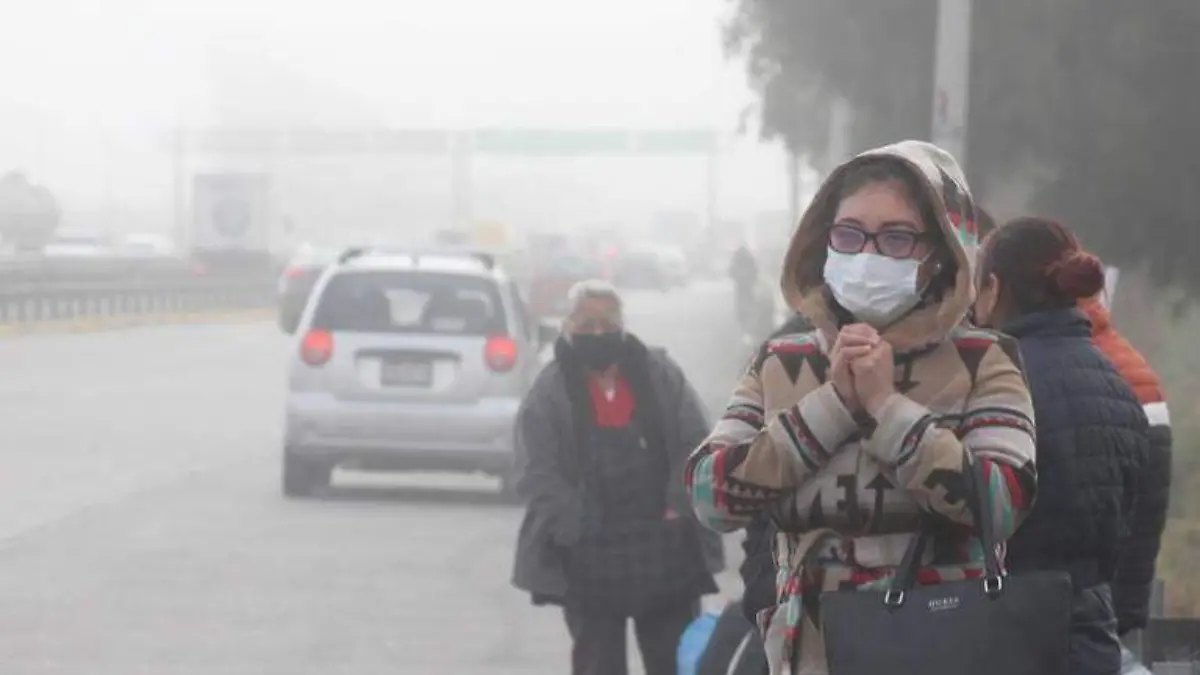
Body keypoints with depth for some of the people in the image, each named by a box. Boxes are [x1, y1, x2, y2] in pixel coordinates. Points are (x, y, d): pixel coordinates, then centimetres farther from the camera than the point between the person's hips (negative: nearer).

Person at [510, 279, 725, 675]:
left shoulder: (662, 377, 3)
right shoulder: (549, 394, -4)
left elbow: (696, 447, 1)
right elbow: (537, 477, -9)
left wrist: (680, 508, -13)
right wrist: (583, 529, -18)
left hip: (666, 555, 2)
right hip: (589, 562, -2)